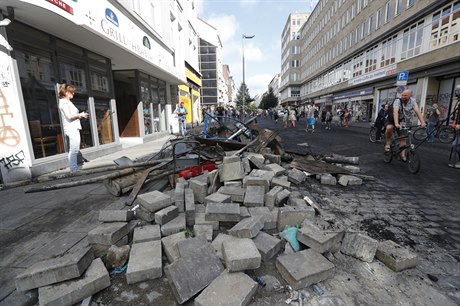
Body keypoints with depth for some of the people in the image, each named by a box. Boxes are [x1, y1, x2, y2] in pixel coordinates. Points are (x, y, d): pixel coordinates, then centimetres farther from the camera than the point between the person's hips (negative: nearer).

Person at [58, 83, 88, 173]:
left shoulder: (67, 102, 20)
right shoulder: (64, 102, -10)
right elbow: (69, 116, -19)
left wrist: (80, 115, 10)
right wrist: (80, 115, -7)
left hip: (74, 128, 10)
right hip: (72, 129, -10)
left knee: (74, 150, 13)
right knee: (74, 150, -8)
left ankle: (74, 167, 20)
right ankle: (74, 169, -3)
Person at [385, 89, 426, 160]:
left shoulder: (412, 101, -9)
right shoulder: (397, 101, -20)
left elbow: (417, 111, -20)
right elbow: (395, 111, -34)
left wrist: (422, 122, -35)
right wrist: (396, 123, -49)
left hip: (405, 122, 3)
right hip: (394, 120, -3)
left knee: (403, 138, -1)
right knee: (389, 128, -34)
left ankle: (402, 154, 9)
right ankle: (388, 143, -14)